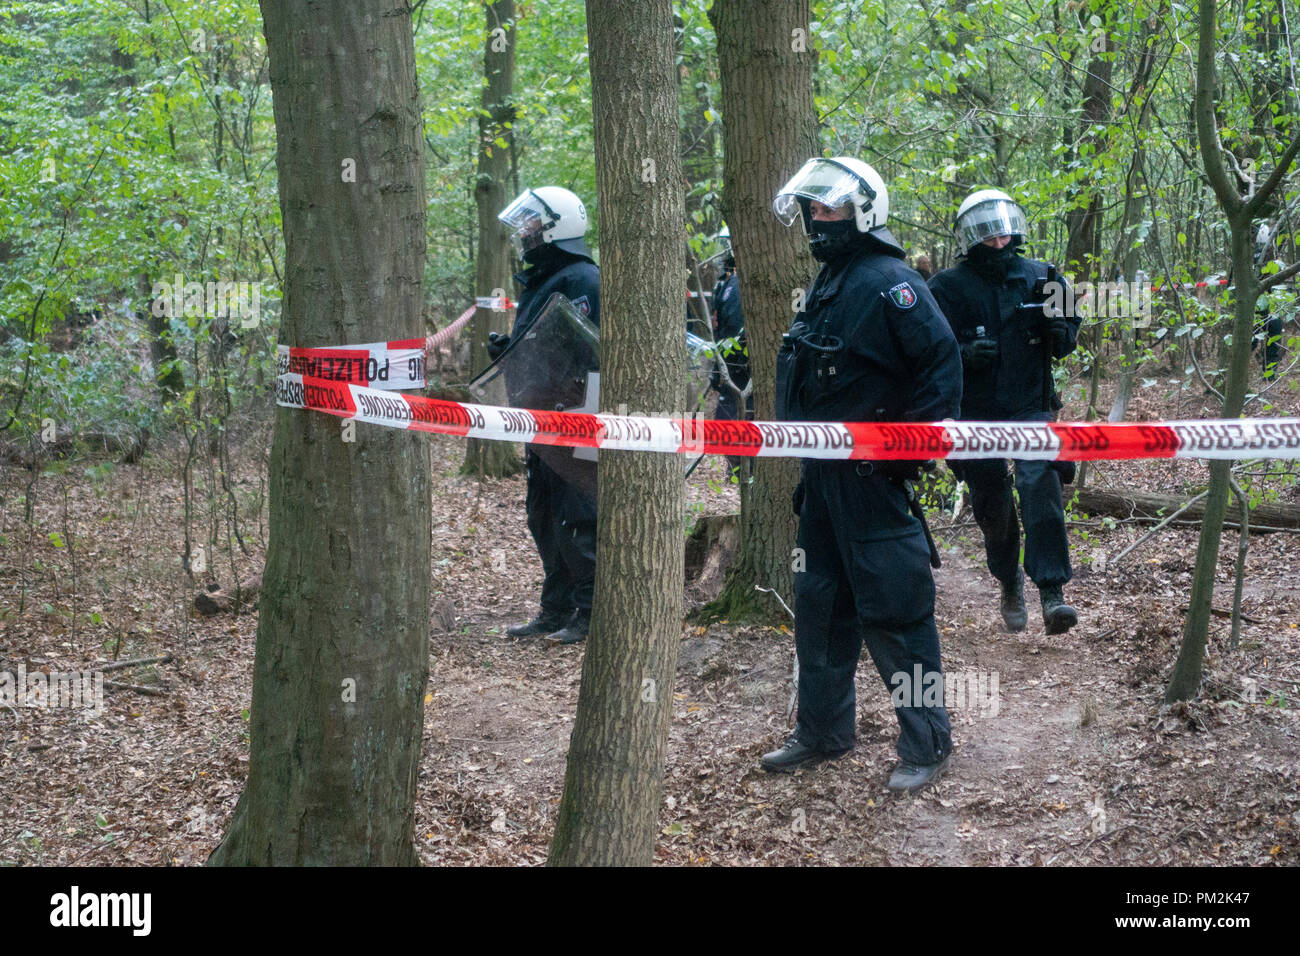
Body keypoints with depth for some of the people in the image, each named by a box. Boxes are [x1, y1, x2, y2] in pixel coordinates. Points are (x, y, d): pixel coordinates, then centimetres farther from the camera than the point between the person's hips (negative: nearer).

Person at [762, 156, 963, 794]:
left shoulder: (889, 282, -14)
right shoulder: (827, 283, 15)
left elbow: (941, 361, -19)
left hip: (873, 478, -10)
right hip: (823, 476, 10)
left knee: (892, 612, -4)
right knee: (818, 603, 15)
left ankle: (926, 745, 7)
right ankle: (822, 730, 28)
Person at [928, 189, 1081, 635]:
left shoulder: (1038, 278, 5)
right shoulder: (949, 287, -2)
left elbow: (1064, 346, 10)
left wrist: (1055, 323, -12)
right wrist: (967, 352, -25)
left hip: (1030, 406, 0)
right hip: (977, 413, 0)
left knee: (1041, 486, -20)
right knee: (993, 510, 9)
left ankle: (1051, 592, -21)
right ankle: (1010, 586, 33)